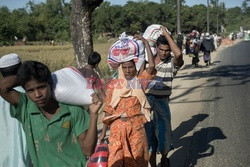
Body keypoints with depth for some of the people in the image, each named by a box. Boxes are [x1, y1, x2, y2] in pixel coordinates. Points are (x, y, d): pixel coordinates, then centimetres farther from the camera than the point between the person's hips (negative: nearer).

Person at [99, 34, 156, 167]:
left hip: (136, 127, 0)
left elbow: (152, 67, -14)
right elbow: (108, 112, 6)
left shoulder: (140, 82, 2)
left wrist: (146, 43, -11)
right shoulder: (113, 87, 4)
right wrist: (103, 133, 4)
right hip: (118, 127, 0)